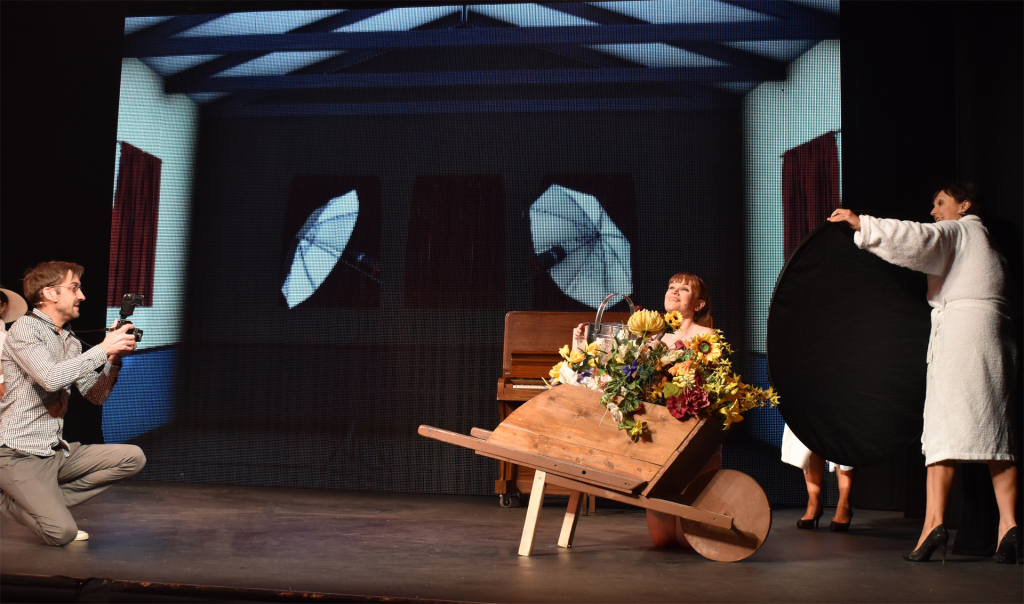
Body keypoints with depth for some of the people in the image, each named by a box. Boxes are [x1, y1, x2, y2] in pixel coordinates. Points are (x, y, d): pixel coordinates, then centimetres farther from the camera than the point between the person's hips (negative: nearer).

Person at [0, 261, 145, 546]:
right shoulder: (25, 329, -9)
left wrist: (114, 358, -5)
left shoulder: (70, 340, 14)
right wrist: (103, 349, -21)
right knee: (62, 533, -22)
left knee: (133, 457, -5)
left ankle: (45, 501, -2)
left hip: (58, 451, 8)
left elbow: (95, 396, 11)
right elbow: (50, 378, -26)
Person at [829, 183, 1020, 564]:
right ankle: (1008, 526, -4)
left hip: (960, 328, -8)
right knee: (993, 429, 3)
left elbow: (919, 238, -15)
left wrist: (862, 224, -16)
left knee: (944, 425, -13)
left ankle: (934, 522, -19)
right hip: (996, 333, 8)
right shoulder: (987, 239, 29)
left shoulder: (957, 231, 5)